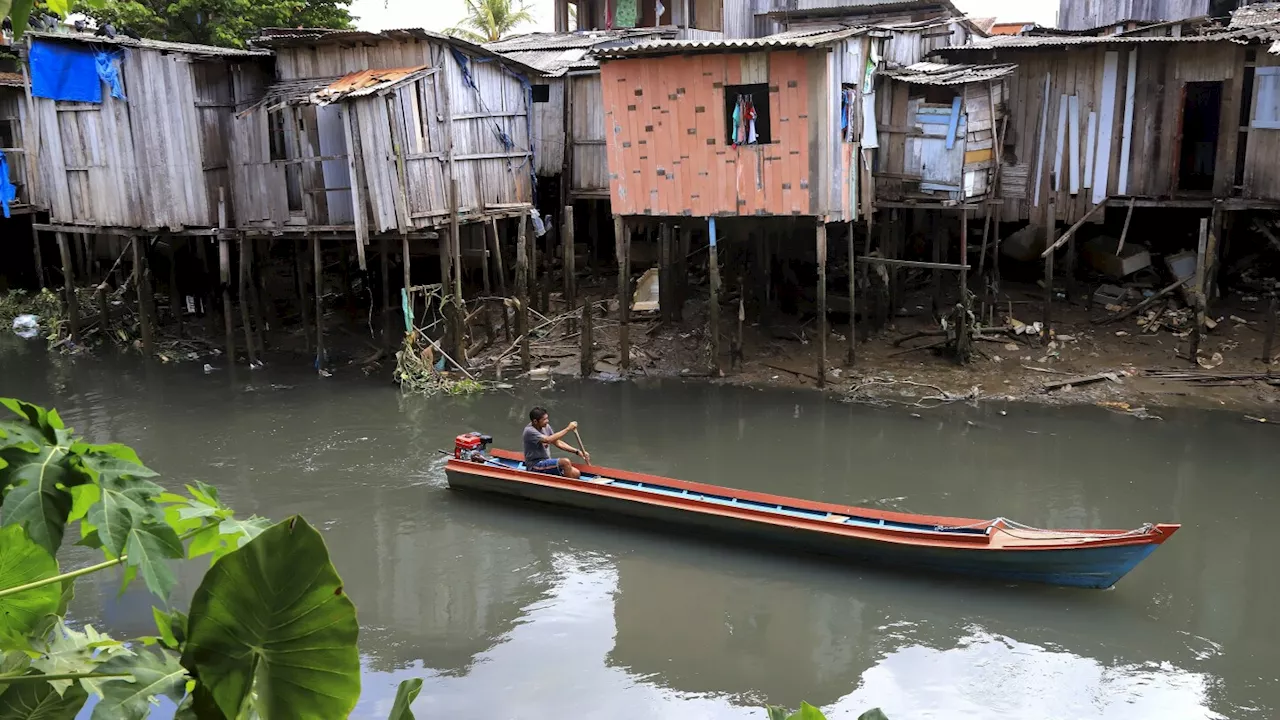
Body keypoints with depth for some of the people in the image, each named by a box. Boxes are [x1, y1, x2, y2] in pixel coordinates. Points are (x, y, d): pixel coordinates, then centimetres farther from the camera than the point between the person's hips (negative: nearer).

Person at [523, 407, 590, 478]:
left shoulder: (546, 427, 8)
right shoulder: (529, 431, -17)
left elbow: (558, 443, 12)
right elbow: (548, 440, -30)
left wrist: (577, 452, 2)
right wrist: (568, 429, -26)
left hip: (547, 462, 8)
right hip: (535, 466, -8)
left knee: (576, 474, -15)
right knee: (565, 462, -29)